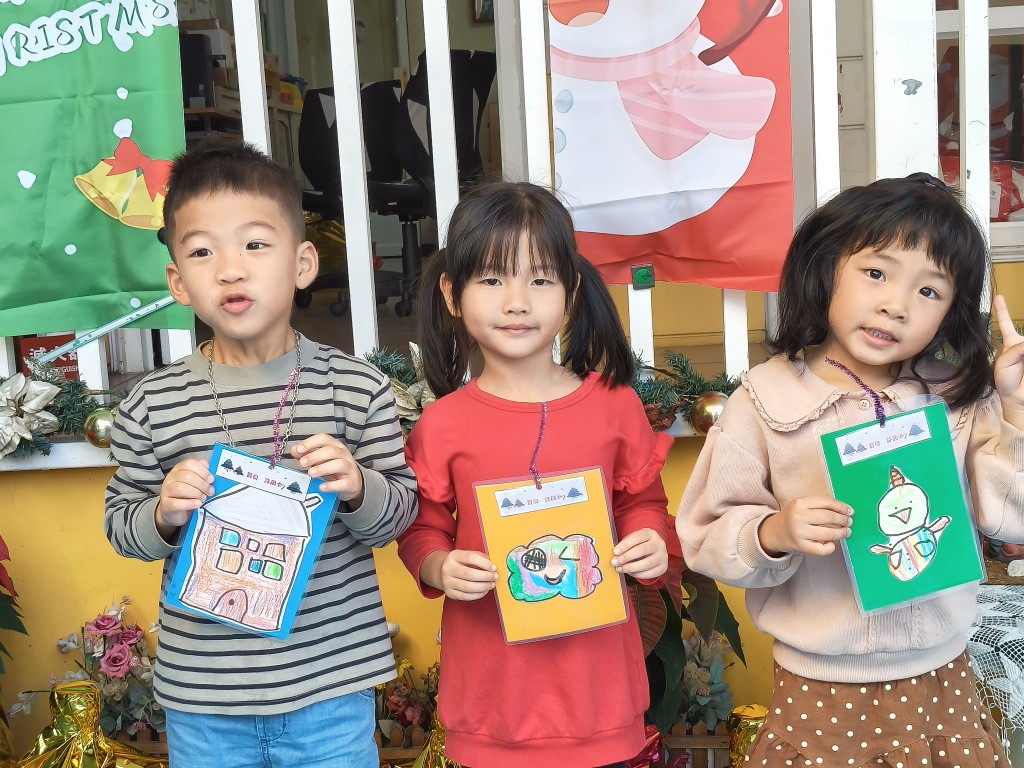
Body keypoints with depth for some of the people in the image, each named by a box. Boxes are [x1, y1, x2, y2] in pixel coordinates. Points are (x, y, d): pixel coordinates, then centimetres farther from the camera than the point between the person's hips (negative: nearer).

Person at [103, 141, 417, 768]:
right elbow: (120, 523, 5)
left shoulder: (358, 388, -6)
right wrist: (164, 515, -15)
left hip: (333, 680, 0)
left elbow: (401, 512, 0)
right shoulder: (152, 407, -5)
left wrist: (357, 487, -20)